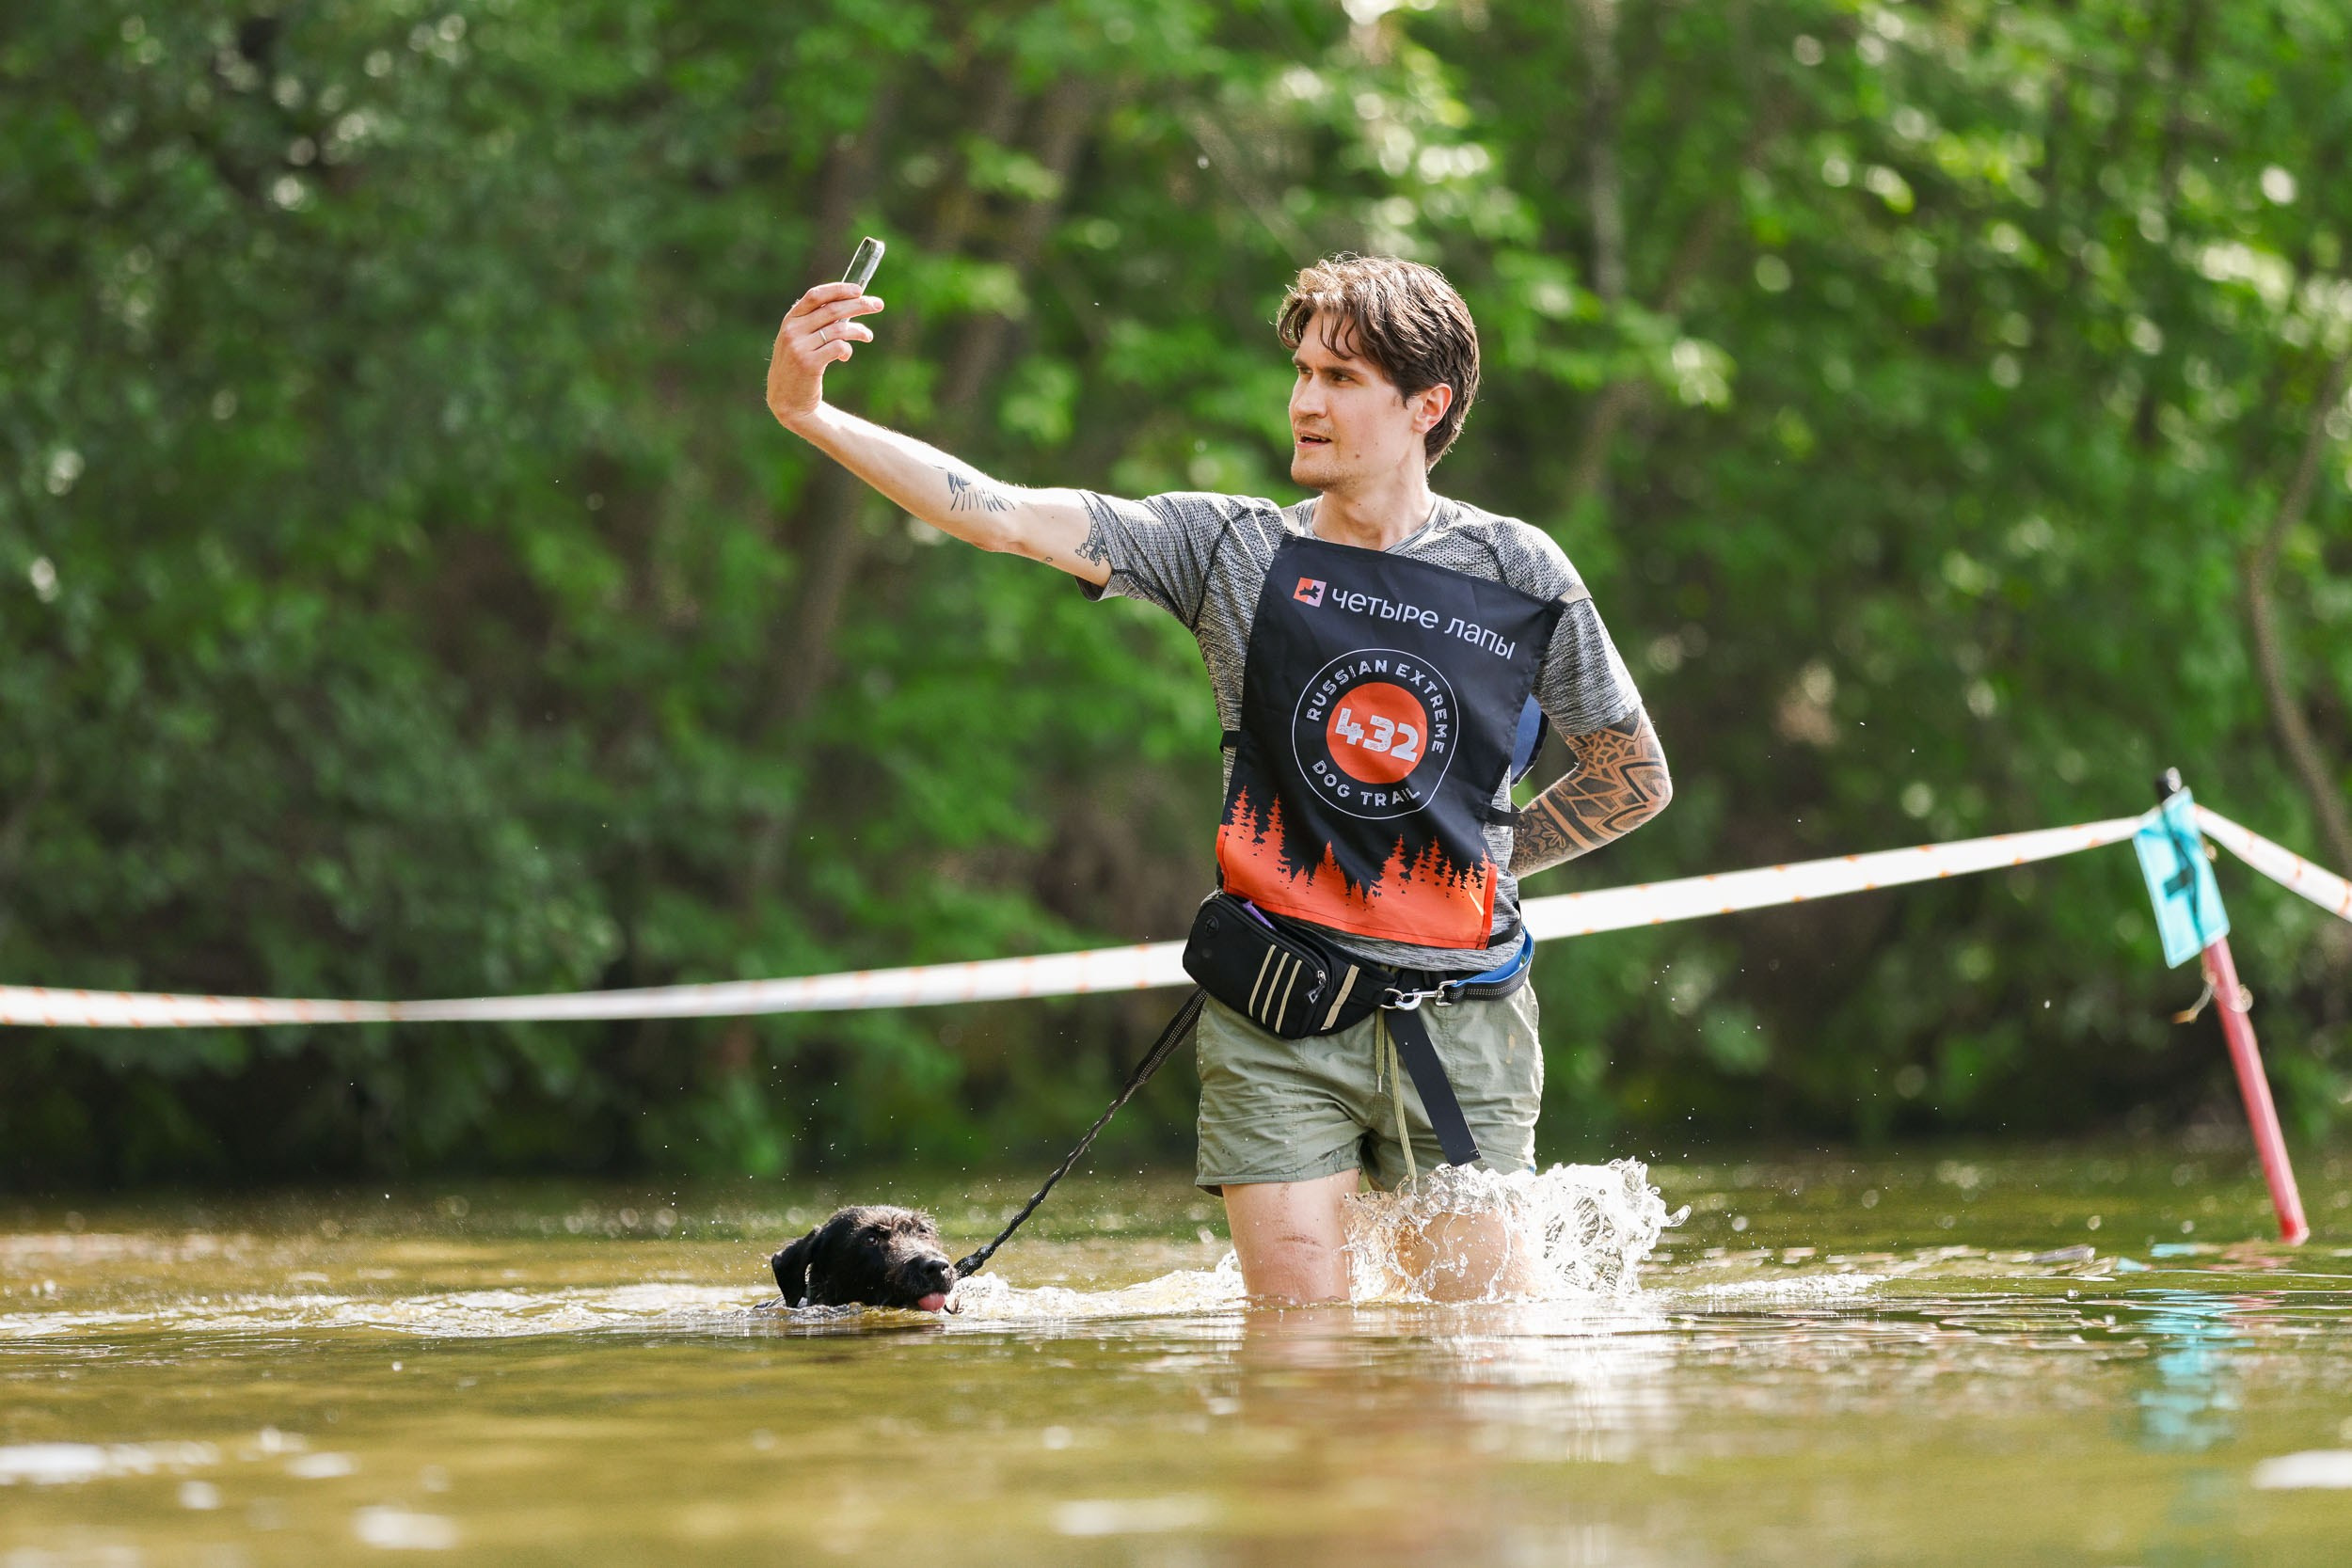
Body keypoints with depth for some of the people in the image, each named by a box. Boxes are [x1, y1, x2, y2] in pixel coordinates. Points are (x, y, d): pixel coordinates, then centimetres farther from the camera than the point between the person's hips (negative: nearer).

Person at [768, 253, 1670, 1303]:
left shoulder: (1519, 574, 0)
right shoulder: (1235, 549, 0)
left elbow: (1636, 780, 13)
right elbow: (1001, 516, -10)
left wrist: (1479, 859, 8)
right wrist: (807, 414, -19)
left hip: (1458, 1016, 1)